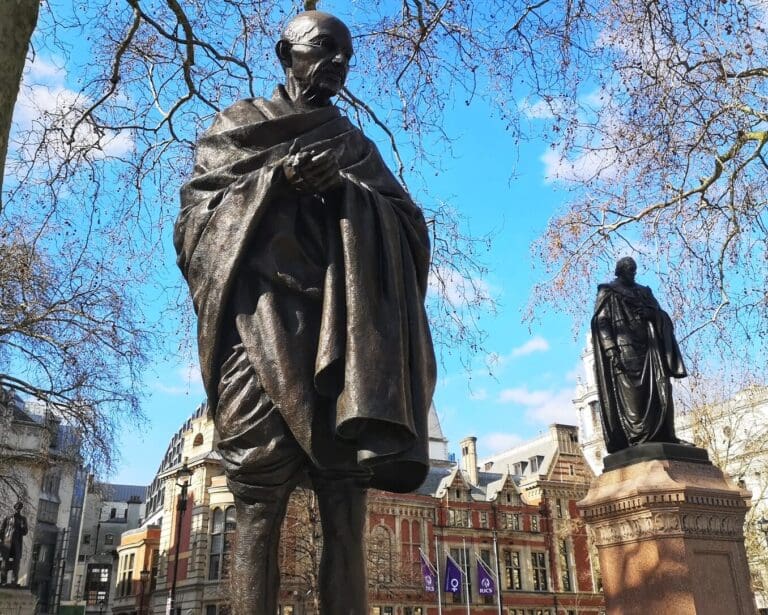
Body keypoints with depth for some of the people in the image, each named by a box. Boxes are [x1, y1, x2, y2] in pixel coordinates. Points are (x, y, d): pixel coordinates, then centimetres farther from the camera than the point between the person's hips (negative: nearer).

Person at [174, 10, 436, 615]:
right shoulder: (240, 124, 19)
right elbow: (197, 213, 7)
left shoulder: (358, 146, 26)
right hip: (263, 322, -2)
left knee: (346, 516, -6)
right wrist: (276, 179, -7)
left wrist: (346, 189, -4)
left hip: (342, 331, 3)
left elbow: (410, 226, 14)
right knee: (258, 509, -13)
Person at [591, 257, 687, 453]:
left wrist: (649, 313, -6)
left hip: (647, 347, 6)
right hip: (623, 347, -6)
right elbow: (601, 321, -4)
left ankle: (661, 437, -2)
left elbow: (661, 317, 19)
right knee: (629, 393, -13)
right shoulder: (608, 292, 8)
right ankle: (634, 439, -17)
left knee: (657, 389, -2)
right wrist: (610, 348, -18)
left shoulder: (643, 292, 25)